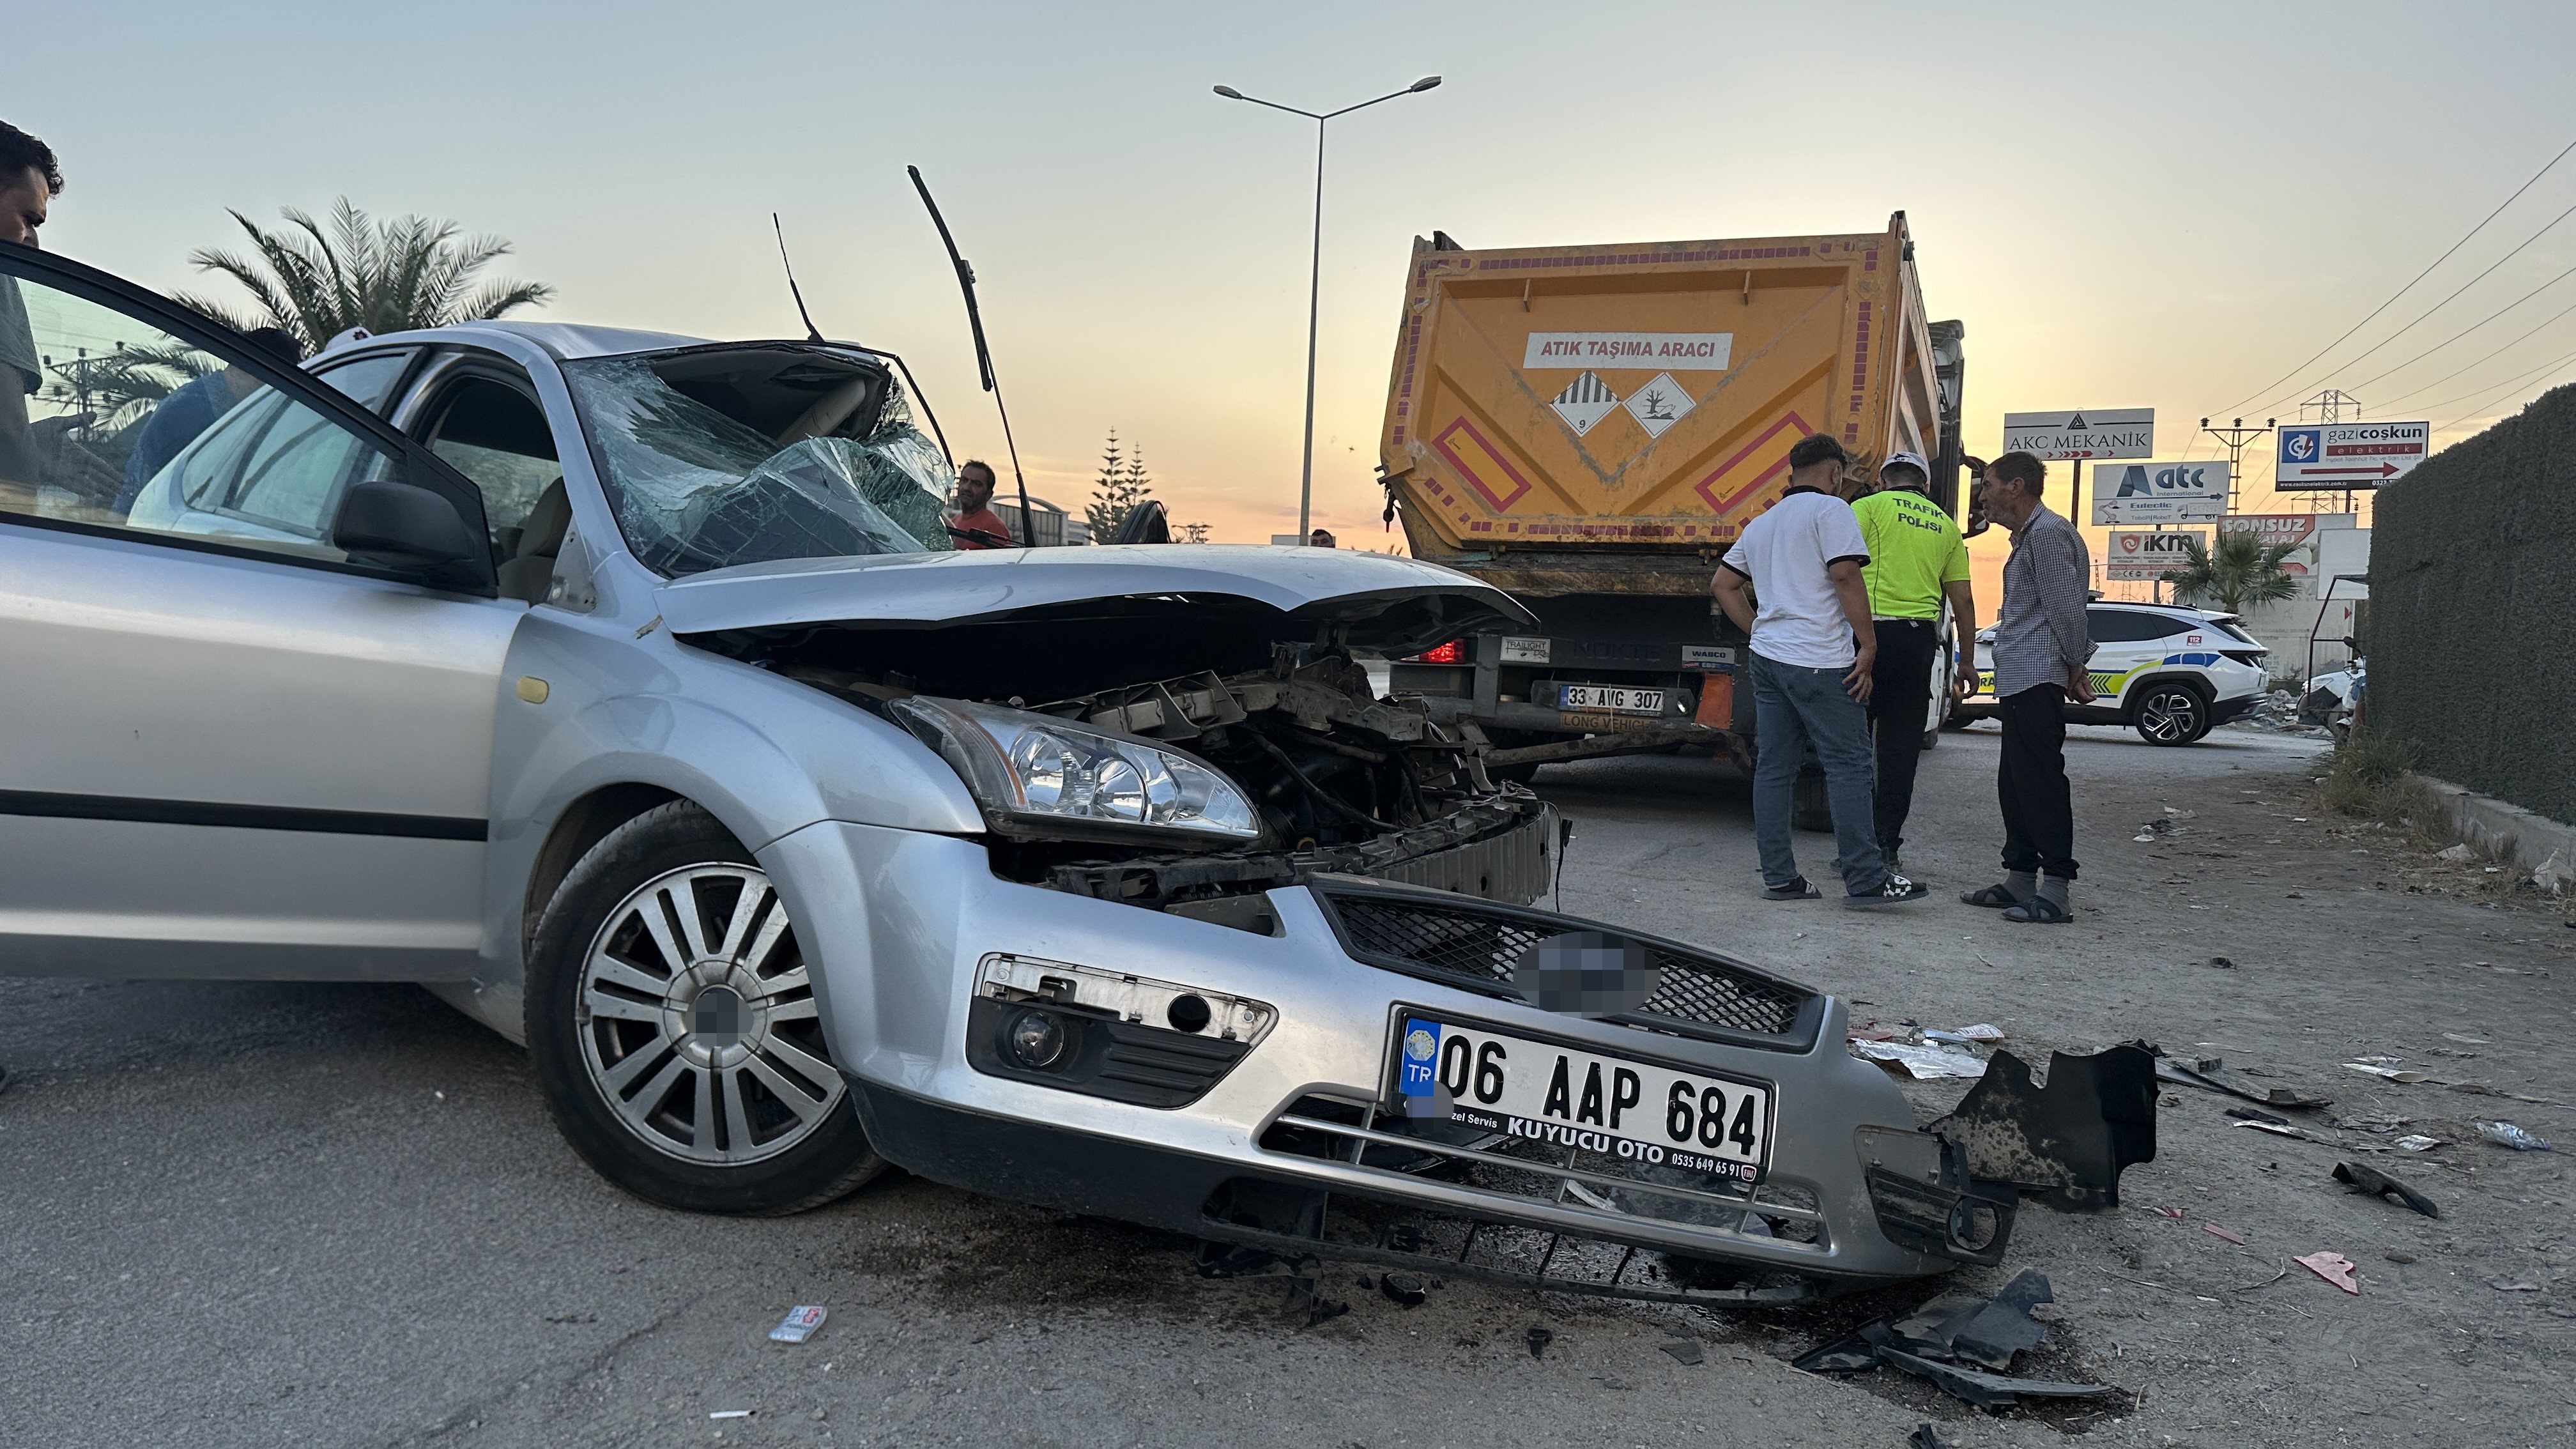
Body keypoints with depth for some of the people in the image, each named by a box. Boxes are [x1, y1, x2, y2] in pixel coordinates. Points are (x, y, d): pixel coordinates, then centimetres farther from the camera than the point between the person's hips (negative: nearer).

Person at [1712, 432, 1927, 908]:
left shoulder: (1762, 523, 21)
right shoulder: (1830, 510, -3)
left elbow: (1722, 584, 25)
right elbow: (1845, 573, -15)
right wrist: (1868, 644, -11)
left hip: (1768, 656, 8)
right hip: (1819, 660, -8)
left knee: (1773, 767, 8)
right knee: (1849, 766, -4)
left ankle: (1779, 877, 10)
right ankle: (1866, 880, -4)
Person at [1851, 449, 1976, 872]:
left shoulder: (1869, 508, 3)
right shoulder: (1945, 525, 17)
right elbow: (1963, 601, 17)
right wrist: (1967, 662, 22)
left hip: (1871, 631, -4)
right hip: (1920, 639, 4)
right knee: (1901, 746, 7)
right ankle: (1887, 846, 8)